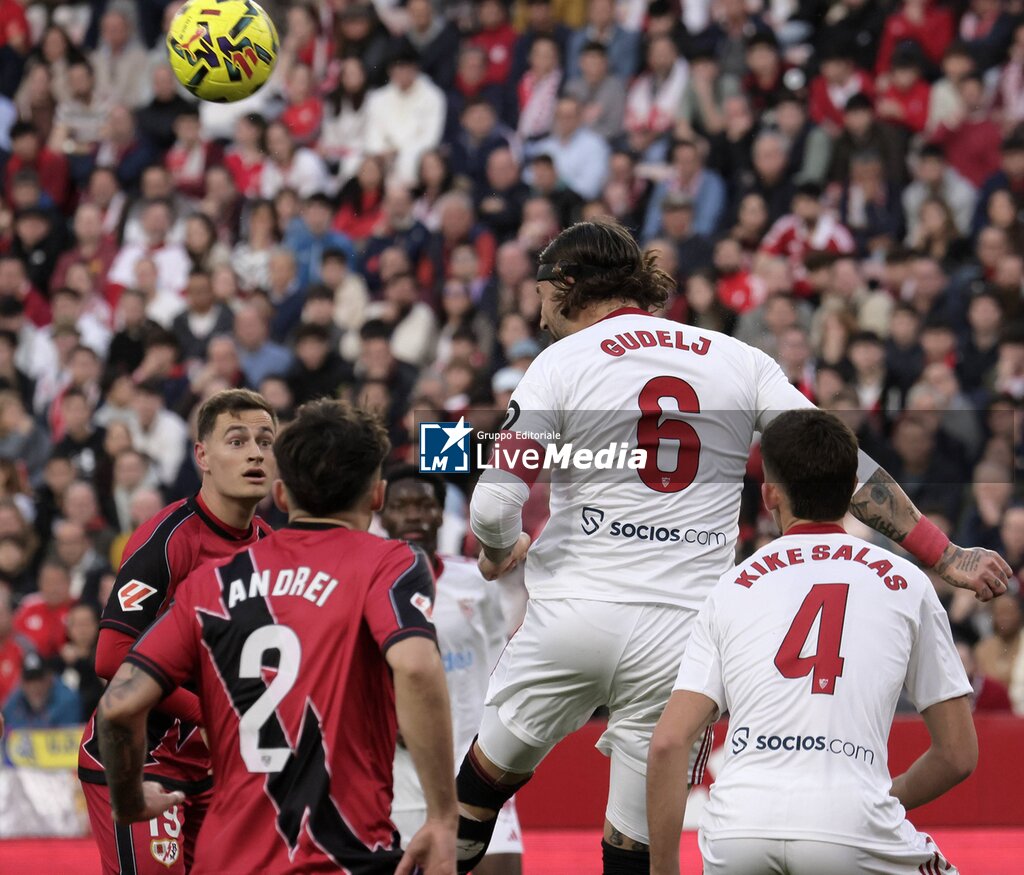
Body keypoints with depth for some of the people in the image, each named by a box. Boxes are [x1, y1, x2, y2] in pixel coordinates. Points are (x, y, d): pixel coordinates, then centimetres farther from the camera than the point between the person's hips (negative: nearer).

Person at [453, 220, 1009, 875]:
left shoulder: (561, 362, -1)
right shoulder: (738, 360, 8)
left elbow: (494, 507, -8)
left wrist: (499, 554, 15)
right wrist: (944, 554, 4)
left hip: (572, 618, -2)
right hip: (681, 636, 2)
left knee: (491, 772, 23)